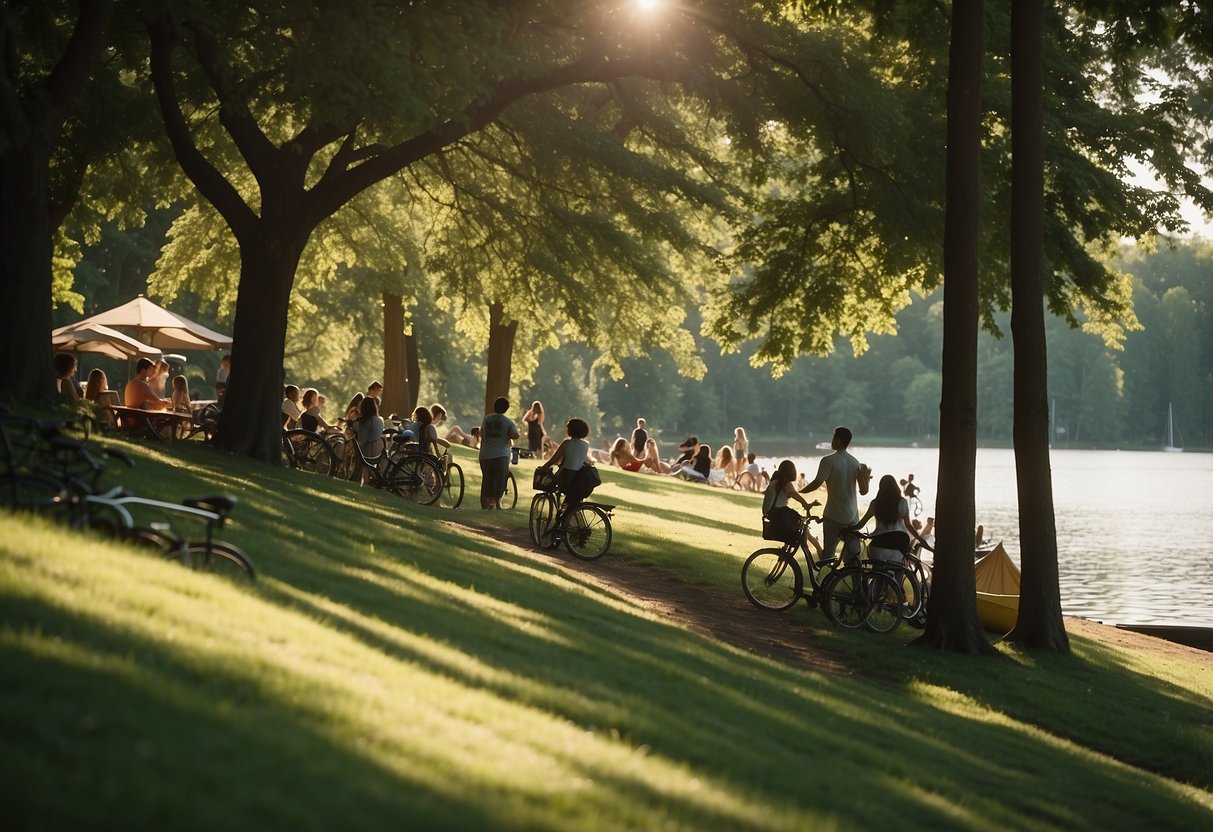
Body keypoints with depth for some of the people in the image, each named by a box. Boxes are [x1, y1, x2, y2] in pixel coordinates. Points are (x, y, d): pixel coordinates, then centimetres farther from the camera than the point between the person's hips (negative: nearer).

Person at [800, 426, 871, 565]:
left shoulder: (828, 460, -13)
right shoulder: (855, 462, 4)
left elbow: (817, 483, -19)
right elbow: (863, 490, 2)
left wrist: (798, 492, -6)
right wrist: (867, 479, 21)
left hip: (833, 516, -5)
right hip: (852, 516, 5)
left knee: (827, 552, 2)